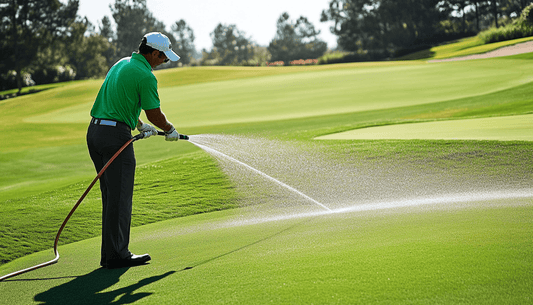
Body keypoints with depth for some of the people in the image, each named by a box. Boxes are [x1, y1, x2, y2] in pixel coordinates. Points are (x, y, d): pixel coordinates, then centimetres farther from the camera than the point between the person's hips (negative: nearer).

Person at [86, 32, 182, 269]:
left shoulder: (121, 63, 18)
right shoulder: (145, 76, -11)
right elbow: (154, 114, -7)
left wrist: (139, 125, 29)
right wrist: (170, 130, 12)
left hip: (95, 131, 9)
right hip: (116, 136, -9)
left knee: (111, 196, 13)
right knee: (119, 198, -4)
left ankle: (111, 253, 16)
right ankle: (116, 255, -2)